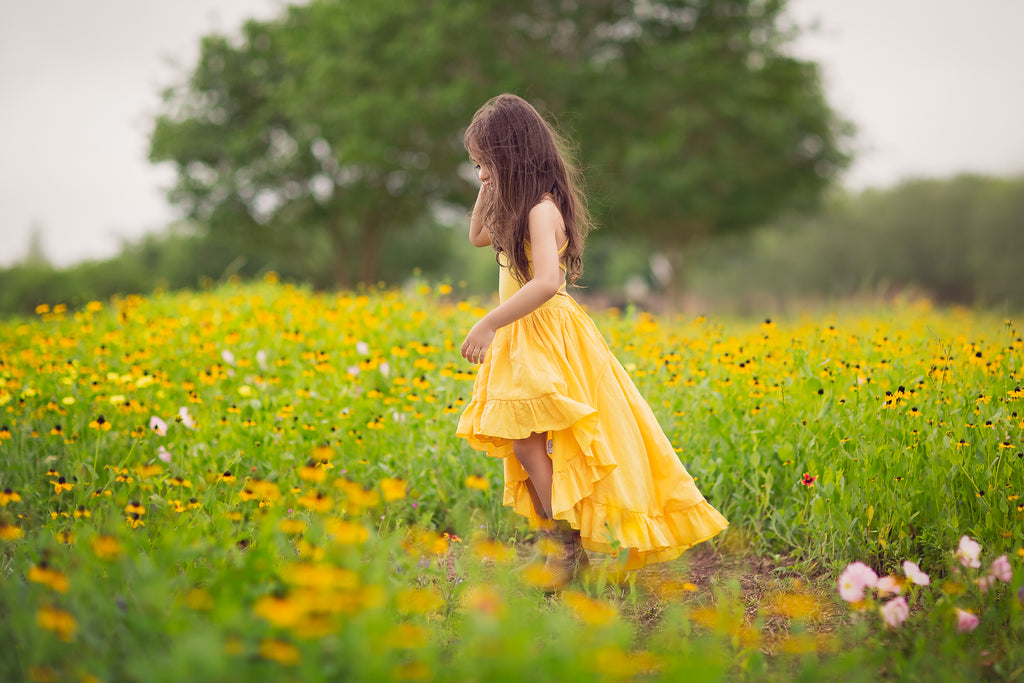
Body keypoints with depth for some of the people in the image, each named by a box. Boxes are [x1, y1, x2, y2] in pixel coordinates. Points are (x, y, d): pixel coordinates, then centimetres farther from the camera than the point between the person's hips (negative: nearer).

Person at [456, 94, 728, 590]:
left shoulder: (542, 210, -19)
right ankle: (566, 541, 14)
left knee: (526, 440, -11)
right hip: (523, 341, 10)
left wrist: (488, 325, -33)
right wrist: (488, 192, 12)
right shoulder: (520, 209, 11)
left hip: (548, 339, -10)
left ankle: (568, 547, -2)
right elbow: (478, 236, 29)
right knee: (522, 445, 8)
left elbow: (546, 282, -34)